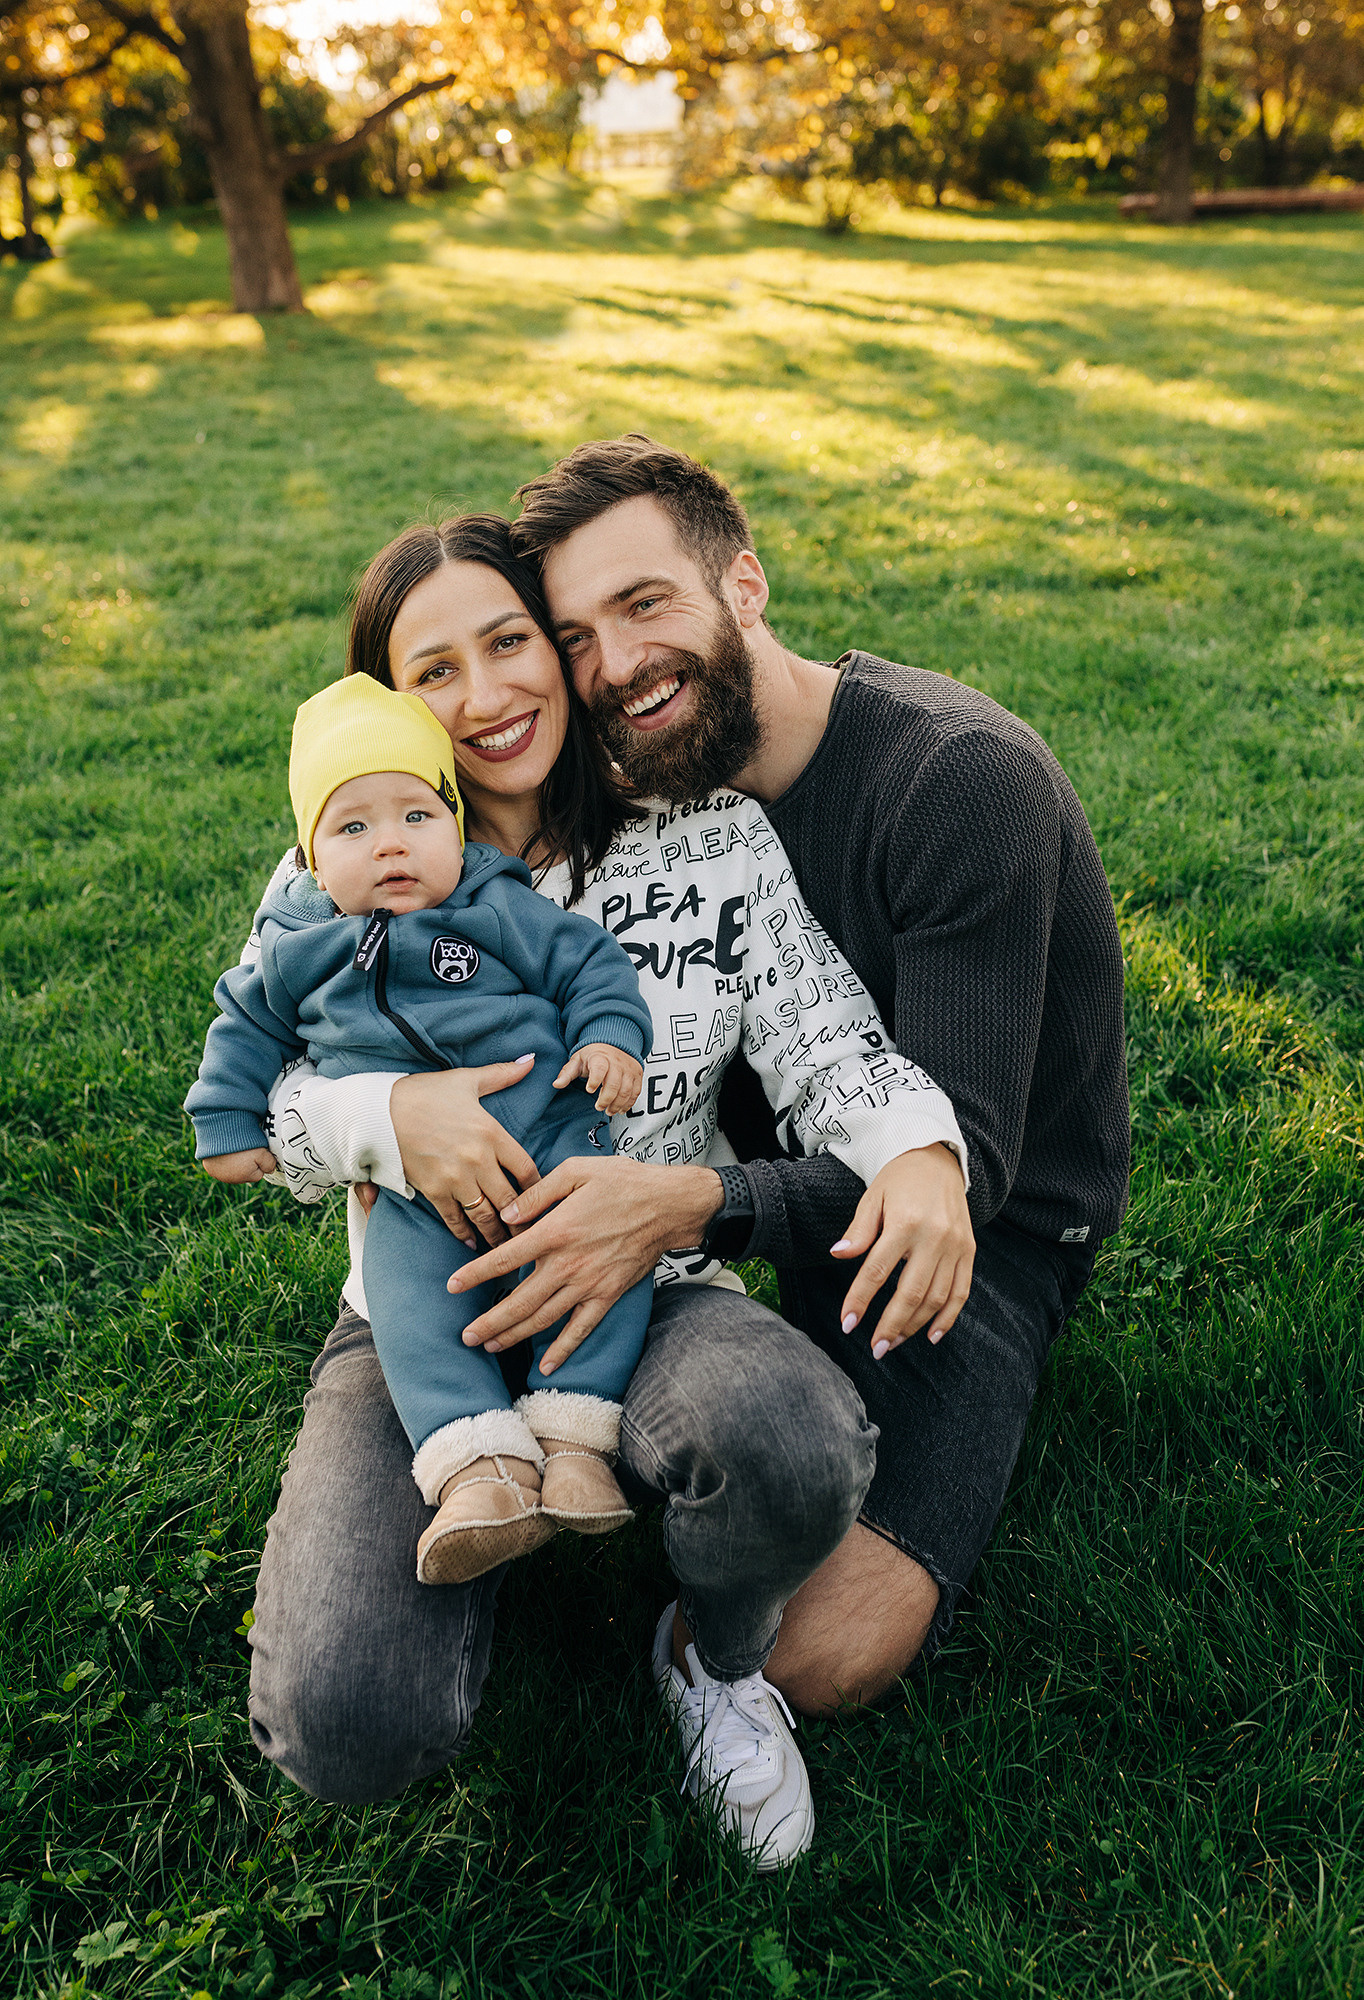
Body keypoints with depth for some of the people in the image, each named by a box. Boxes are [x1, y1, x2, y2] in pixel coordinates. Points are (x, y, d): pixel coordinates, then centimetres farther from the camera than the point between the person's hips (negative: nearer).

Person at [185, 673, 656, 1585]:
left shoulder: (502, 911, 5)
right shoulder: (298, 950, 12)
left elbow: (591, 962, 9)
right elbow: (247, 1024, 26)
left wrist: (610, 1035, -7)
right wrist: (229, 1124, 25)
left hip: (547, 1136, -1)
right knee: (408, 1292, -22)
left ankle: (576, 1432, -16)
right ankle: (480, 1467, -27)